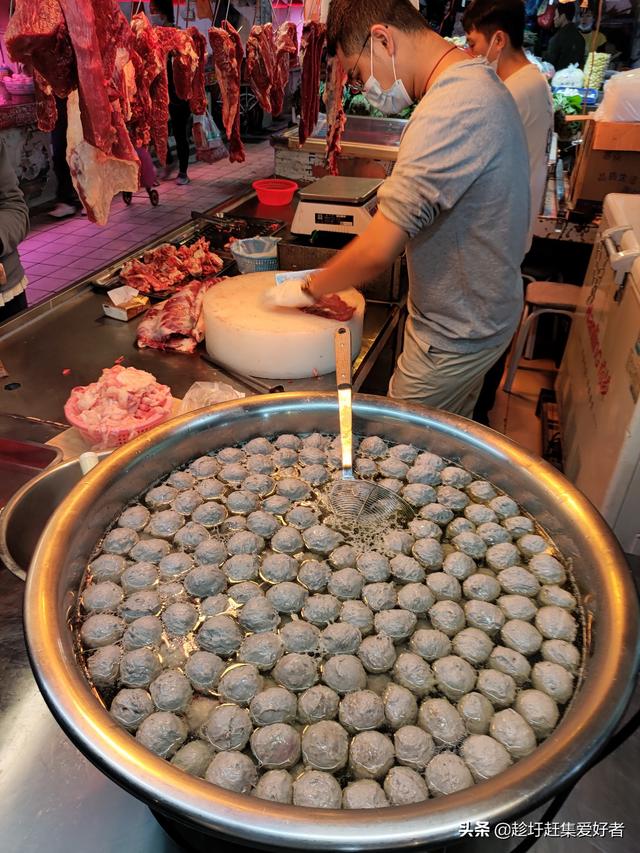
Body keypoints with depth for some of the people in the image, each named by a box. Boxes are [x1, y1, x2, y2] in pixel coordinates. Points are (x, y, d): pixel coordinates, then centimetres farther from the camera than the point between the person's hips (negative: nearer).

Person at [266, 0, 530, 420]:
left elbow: (378, 251, -29)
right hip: (482, 314, 10)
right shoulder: (479, 79, 7)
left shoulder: (450, 110, -28)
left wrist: (308, 288, -13)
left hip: (456, 333, -10)